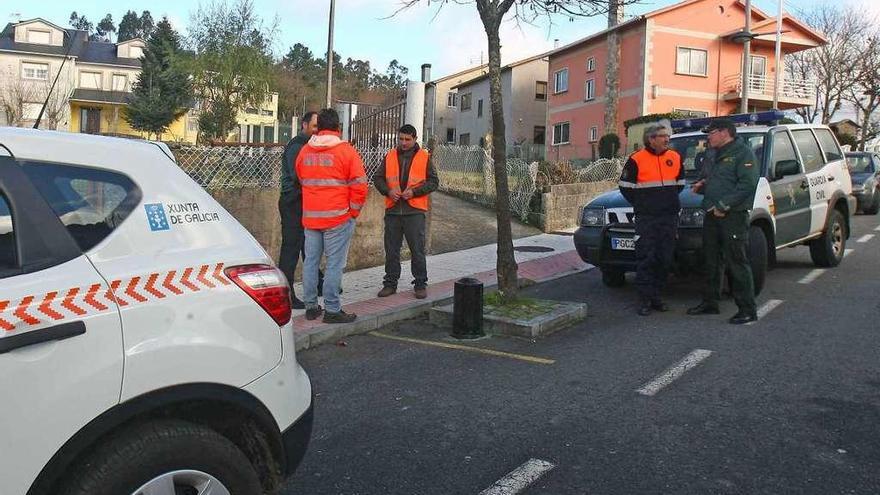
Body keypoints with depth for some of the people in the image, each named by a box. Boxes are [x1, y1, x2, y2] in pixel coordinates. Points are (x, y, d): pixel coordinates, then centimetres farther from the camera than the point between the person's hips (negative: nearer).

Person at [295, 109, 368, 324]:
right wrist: (354, 211, 2)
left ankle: (311, 306, 17)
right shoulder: (346, 150, -7)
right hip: (338, 217, -5)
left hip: (310, 216, 5)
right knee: (334, 264, -2)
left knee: (310, 261, 11)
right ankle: (332, 310, 0)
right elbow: (359, 185, -8)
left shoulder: (305, 151, 9)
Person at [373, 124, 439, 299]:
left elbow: (433, 182, 1)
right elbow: (377, 178, 12)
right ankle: (390, 283, 18)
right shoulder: (389, 156, 9)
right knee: (391, 249, 8)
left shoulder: (424, 157, 2)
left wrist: (414, 191, -11)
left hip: (415, 210, -3)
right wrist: (388, 191, -7)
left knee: (417, 249, 1)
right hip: (392, 210, 3)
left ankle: (420, 284, 12)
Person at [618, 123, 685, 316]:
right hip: (646, 218, -4)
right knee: (646, 258, -6)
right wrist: (640, 204, 2)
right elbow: (625, 186, 0)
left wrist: (670, 200, 13)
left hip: (669, 217, 5)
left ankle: (656, 296, 17)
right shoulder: (636, 159, -5)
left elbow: (680, 183, 22)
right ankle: (645, 299, -1)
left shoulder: (675, 158, 10)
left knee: (665, 258, 6)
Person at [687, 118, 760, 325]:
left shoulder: (743, 153, -6)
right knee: (712, 261, 13)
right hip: (712, 215, 9)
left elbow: (748, 184, -17)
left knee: (737, 263, -8)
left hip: (734, 216, -9)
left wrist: (724, 204, -21)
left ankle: (747, 309, -3)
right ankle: (710, 303, 22)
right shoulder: (713, 158, 23)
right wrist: (700, 186, 9)